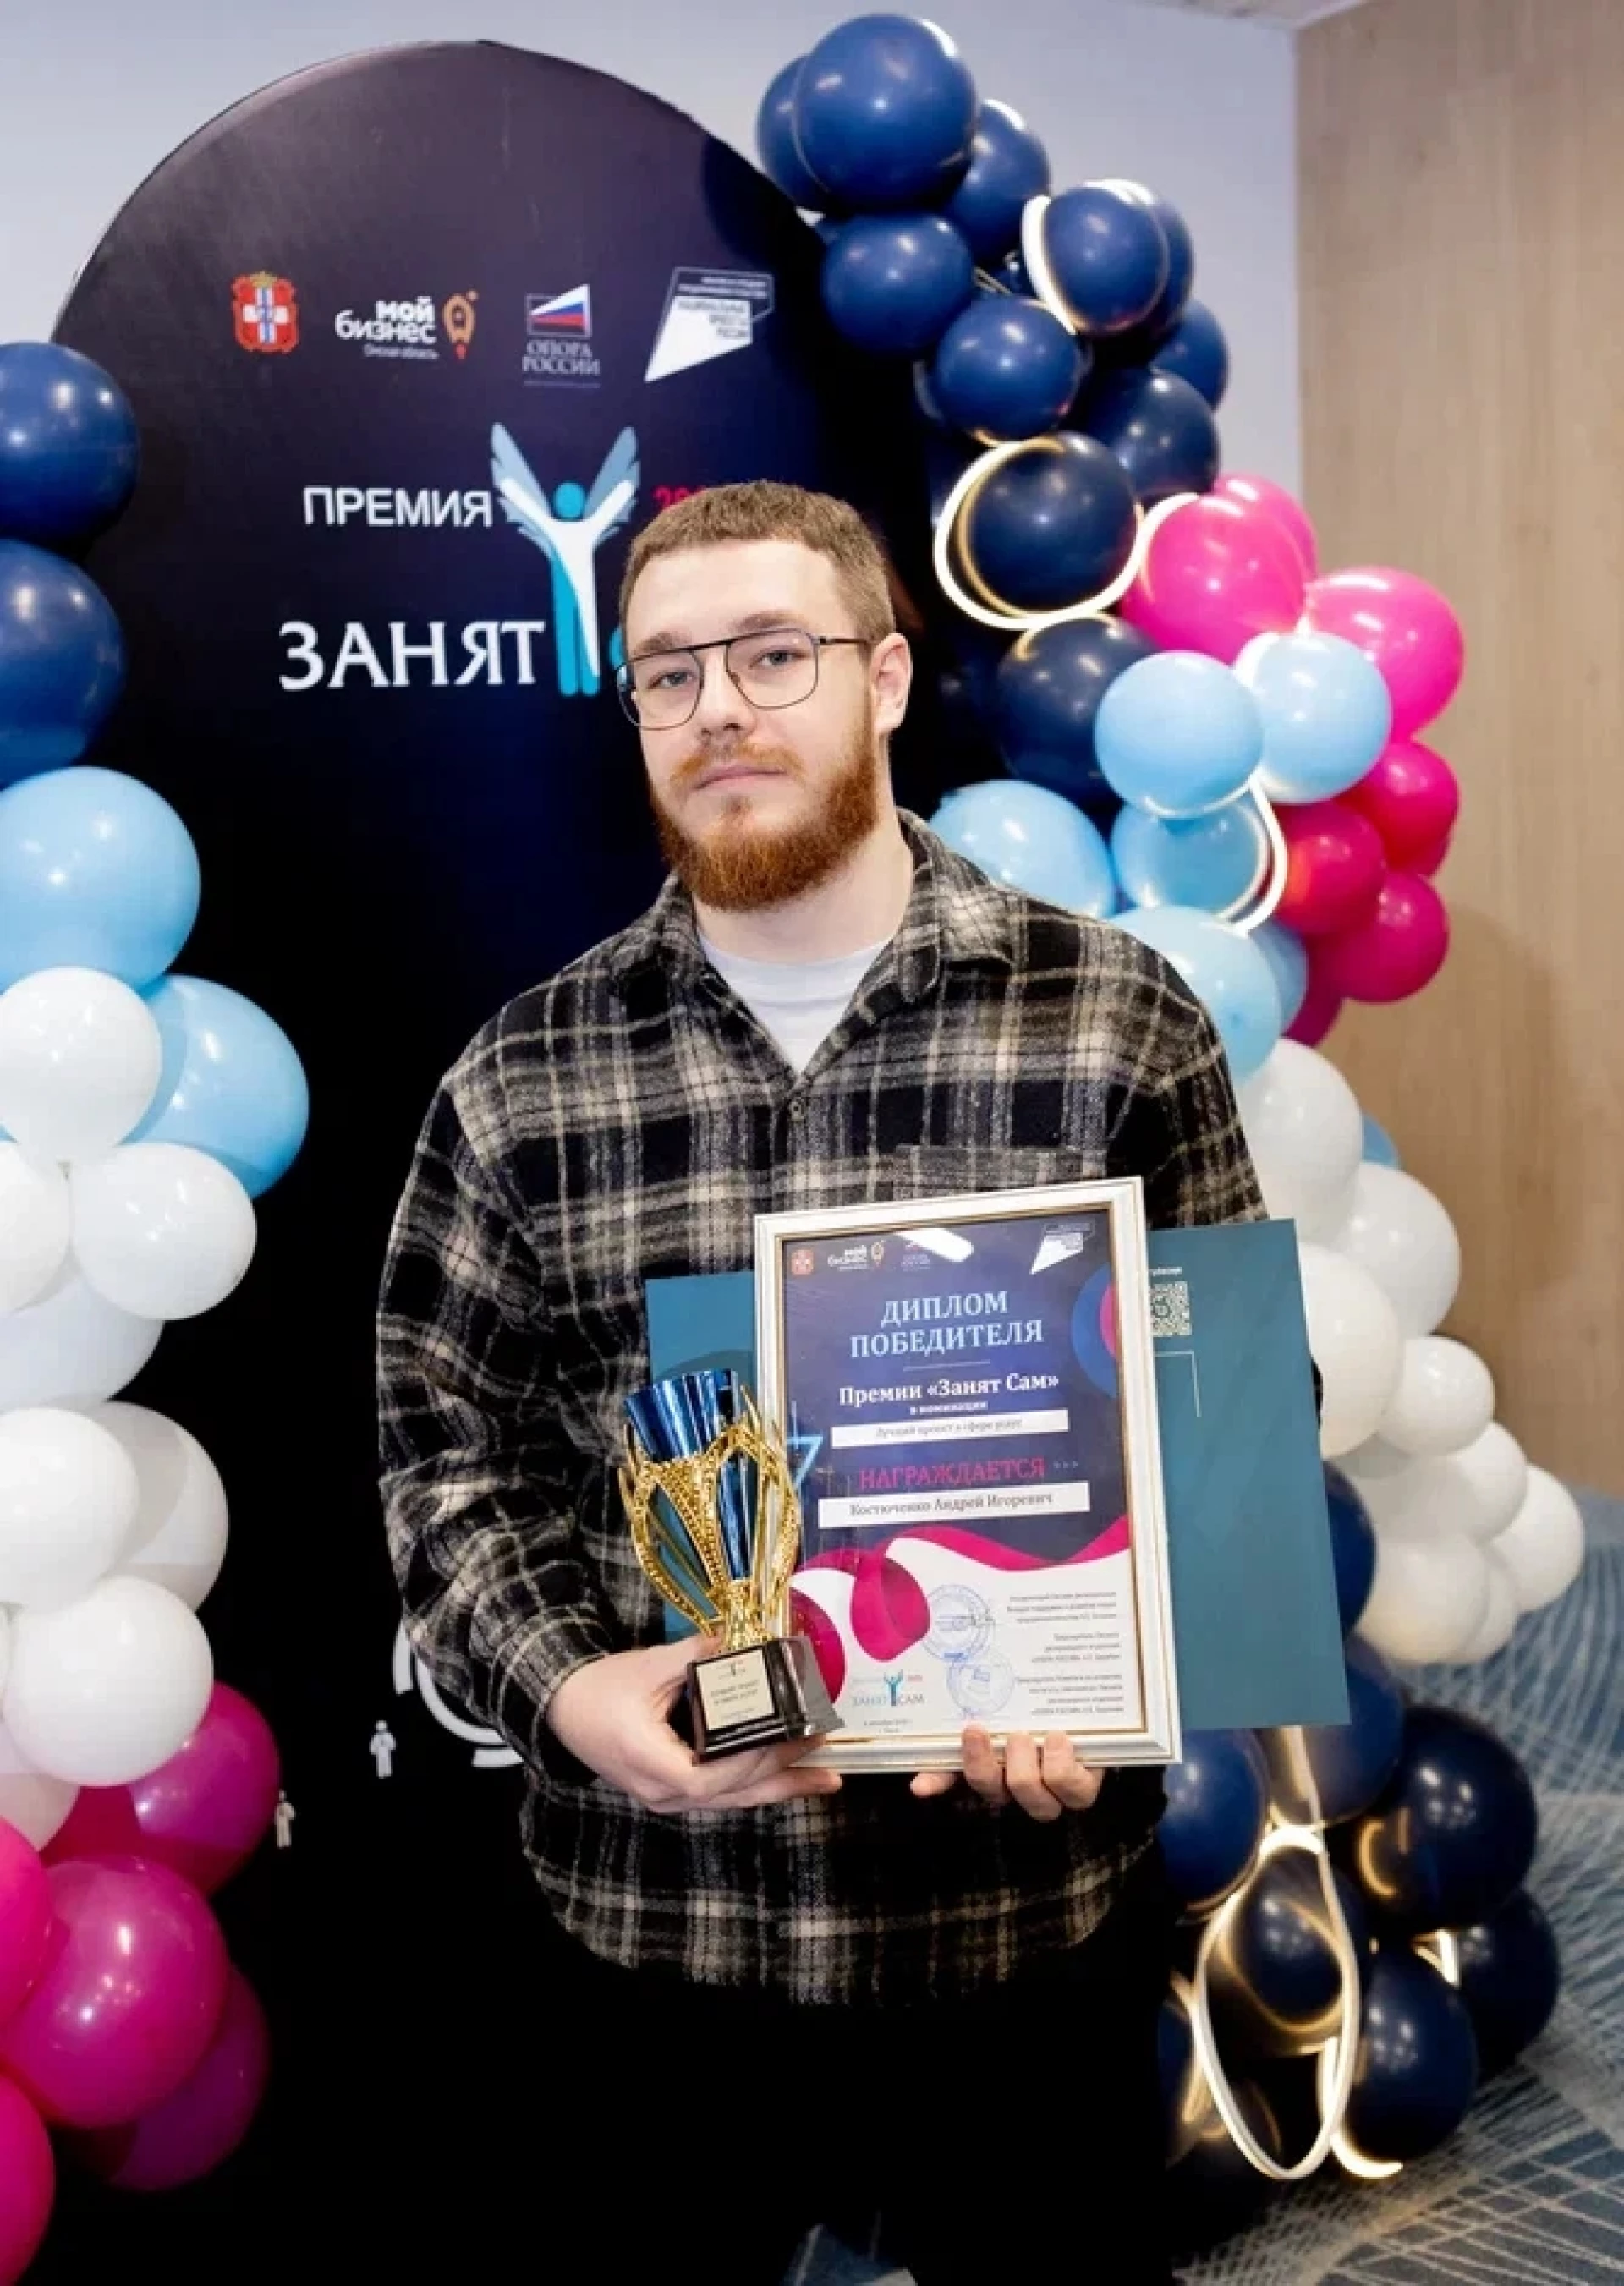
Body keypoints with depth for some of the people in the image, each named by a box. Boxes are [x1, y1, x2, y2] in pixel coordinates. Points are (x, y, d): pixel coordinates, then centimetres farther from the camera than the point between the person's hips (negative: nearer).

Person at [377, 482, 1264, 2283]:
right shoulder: (521, 1080, 0)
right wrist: (561, 1692, -13)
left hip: (1033, 1908, 0)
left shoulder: (1121, 1023, -4)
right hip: (656, 1921, 1)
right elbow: (445, 1446, 3)